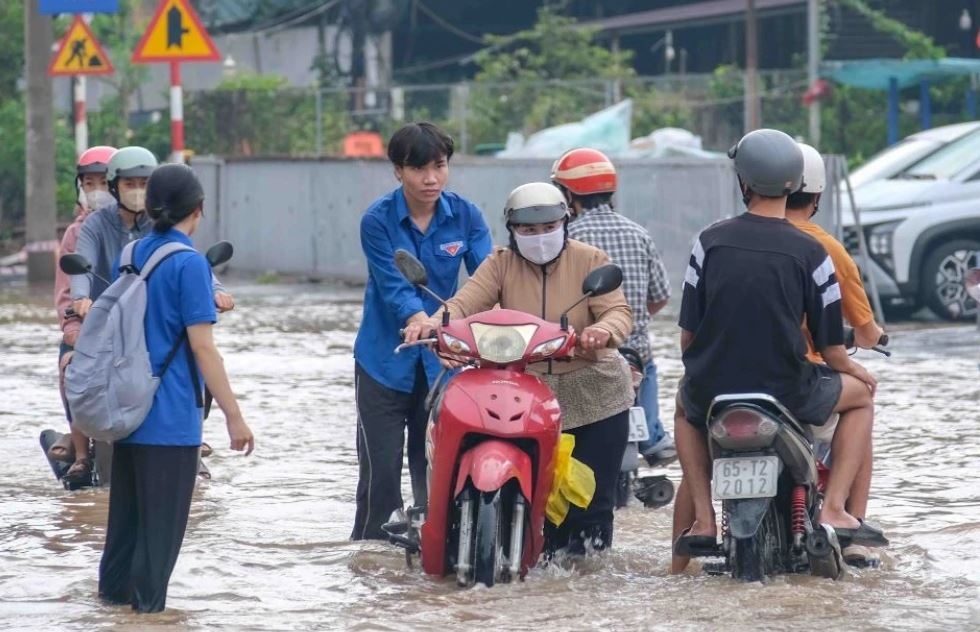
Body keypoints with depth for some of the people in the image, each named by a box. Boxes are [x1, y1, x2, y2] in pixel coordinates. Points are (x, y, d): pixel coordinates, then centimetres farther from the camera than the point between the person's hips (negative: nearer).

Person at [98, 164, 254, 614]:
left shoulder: (131, 255, 7)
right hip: (171, 414, -7)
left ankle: (115, 588, 26)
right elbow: (201, 346, -17)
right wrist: (233, 415, -14)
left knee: (127, 505, 18)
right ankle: (148, 604, 5)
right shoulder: (189, 264, -15)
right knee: (163, 517, 2)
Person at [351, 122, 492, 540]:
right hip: (386, 359, -2)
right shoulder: (378, 221, -11)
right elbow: (395, 289, -20)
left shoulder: (466, 216, -4)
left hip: (442, 362, 2)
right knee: (380, 467, -3)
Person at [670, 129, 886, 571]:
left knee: (684, 405, 38)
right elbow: (831, 349, -1)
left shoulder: (710, 241, 0)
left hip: (711, 393, 2)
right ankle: (834, 509, 9)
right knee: (861, 394, 25)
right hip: (785, 394, -2)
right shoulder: (811, 253, -5)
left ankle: (702, 518, 22)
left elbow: (688, 332, 3)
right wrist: (854, 370, 22)